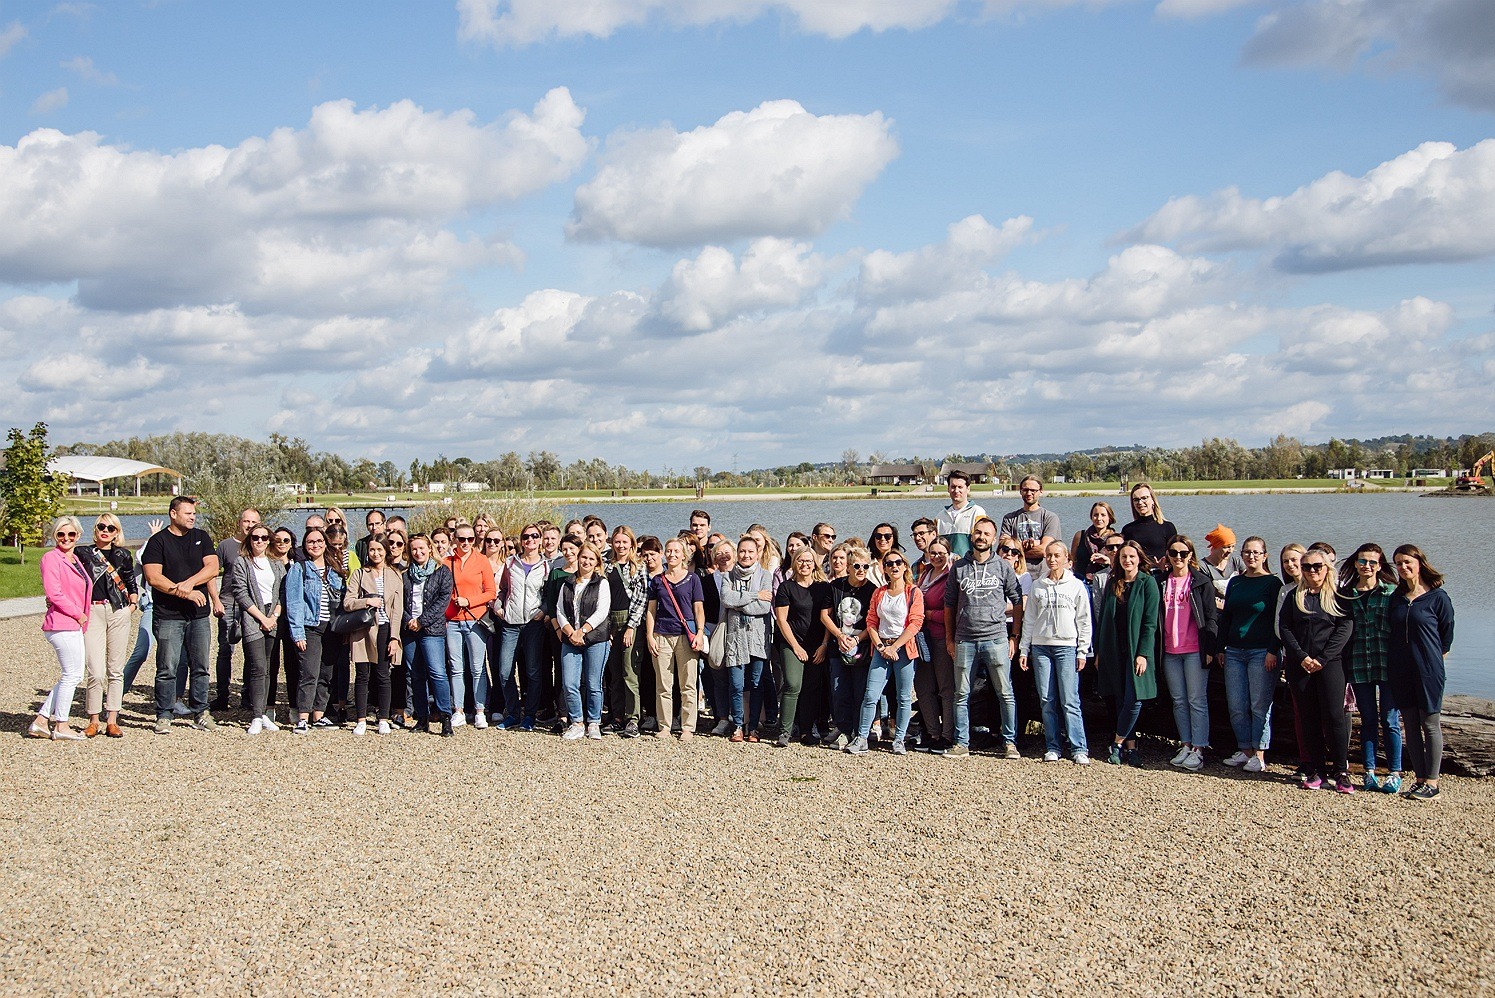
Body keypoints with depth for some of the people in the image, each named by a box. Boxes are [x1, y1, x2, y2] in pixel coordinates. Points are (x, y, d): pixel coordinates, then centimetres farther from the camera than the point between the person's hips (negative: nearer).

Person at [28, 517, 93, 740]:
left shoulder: (75, 560, 19)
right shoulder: (51, 558, -7)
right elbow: (53, 593, -16)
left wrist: (83, 617, 11)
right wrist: (78, 614, -11)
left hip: (74, 625, 9)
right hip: (61, 624, -9)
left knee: (74, 675, 11)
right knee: (72, 674, -6)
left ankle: (41, 720, 17)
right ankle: (60, 726, 4)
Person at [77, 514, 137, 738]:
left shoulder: (123, 555, 12)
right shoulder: (82, 552, 7)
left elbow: (132, 585, 21)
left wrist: (133, 604, 8)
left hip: (119, 613, 2)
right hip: (92, 613, -2)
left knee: (116, 670, 4)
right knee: (96, 673, -9)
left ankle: (112, 721, 10)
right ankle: (94, 721, 5)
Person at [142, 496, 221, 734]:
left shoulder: (202, 538, 13)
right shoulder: (158, 541, 1)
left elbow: (212, 568, 2)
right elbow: (153, 577, -9)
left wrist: (189, 583, -14)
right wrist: (186, 594, -14)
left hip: (199, 614, 4)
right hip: (168, 615, -4)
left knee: (200, 667, 8)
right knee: (167, 669, -3)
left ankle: (200, 713, 16)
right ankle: (163, 716, 5)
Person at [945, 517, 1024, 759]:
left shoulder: (1003, 567, 3)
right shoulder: (959, 567, 8)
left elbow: (1019, 602, 6)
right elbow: (949, 605, 13)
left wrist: (1015, 637, 1)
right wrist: (949, 638, 9)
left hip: (996, 638, -2)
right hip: (964, 640, 2)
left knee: (1005, 694, 0)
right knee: (962, 695, 6)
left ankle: (1010, 742, 8)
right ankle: (962, 743, 13)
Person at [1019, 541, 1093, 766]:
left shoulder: (1077, 586, 5)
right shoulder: (1037, 586, 12)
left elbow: (1084, 621, 4)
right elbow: (1029, 620, 13)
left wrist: (1082, 651, -2)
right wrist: (1024, 650, 8)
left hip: (1067, 647, -3)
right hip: (1040, 647, 3)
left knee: (1069, 700, -8)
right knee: (1047, 700, 2)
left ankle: (1079, 749, -5)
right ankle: (1053, 747, 7)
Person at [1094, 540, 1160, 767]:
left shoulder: (1147, 583, -3)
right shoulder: (1112, 584, 11)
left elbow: (1150, 622, -8)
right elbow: (1103, 619, 13)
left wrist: (1143, 653, -15)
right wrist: (1098, 651, 8)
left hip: (1136, 650, -4)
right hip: (1113, 650, 4)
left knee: (1134, 700, -9)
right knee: (1121, 700, 6)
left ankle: (1117, 744, 2)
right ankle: (1130, 746, 13)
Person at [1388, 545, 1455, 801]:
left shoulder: (1438, 597, -5)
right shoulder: (1396, 597, 9)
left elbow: (1446, 635, 1)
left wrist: (1433, 660, 5)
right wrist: (1394, 663, 9)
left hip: (1428, 671, -5)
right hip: (1400, 671, 5)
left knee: (1430, 725, 0)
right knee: (1411, 725, 7)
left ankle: (1432, 782, 5)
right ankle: (1420, 778, 14)